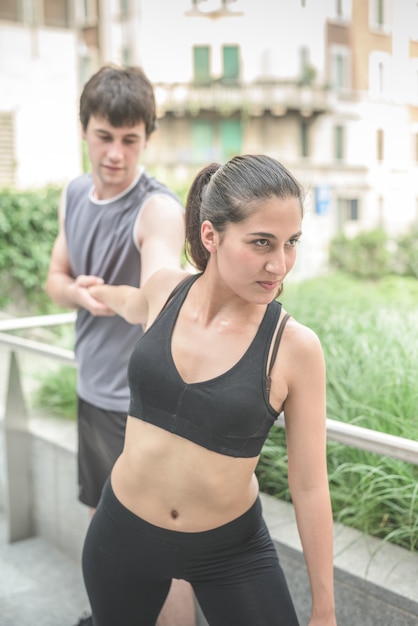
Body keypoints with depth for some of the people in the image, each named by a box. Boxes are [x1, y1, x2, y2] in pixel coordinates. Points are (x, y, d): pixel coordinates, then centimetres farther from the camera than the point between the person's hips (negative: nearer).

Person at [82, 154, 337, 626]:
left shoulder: (295, 347, -20)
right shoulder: (164, 290, -12)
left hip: (231, 550, -3)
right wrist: (94, 290, 37)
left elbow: (310, 487, -12)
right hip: (122, 533, 4)